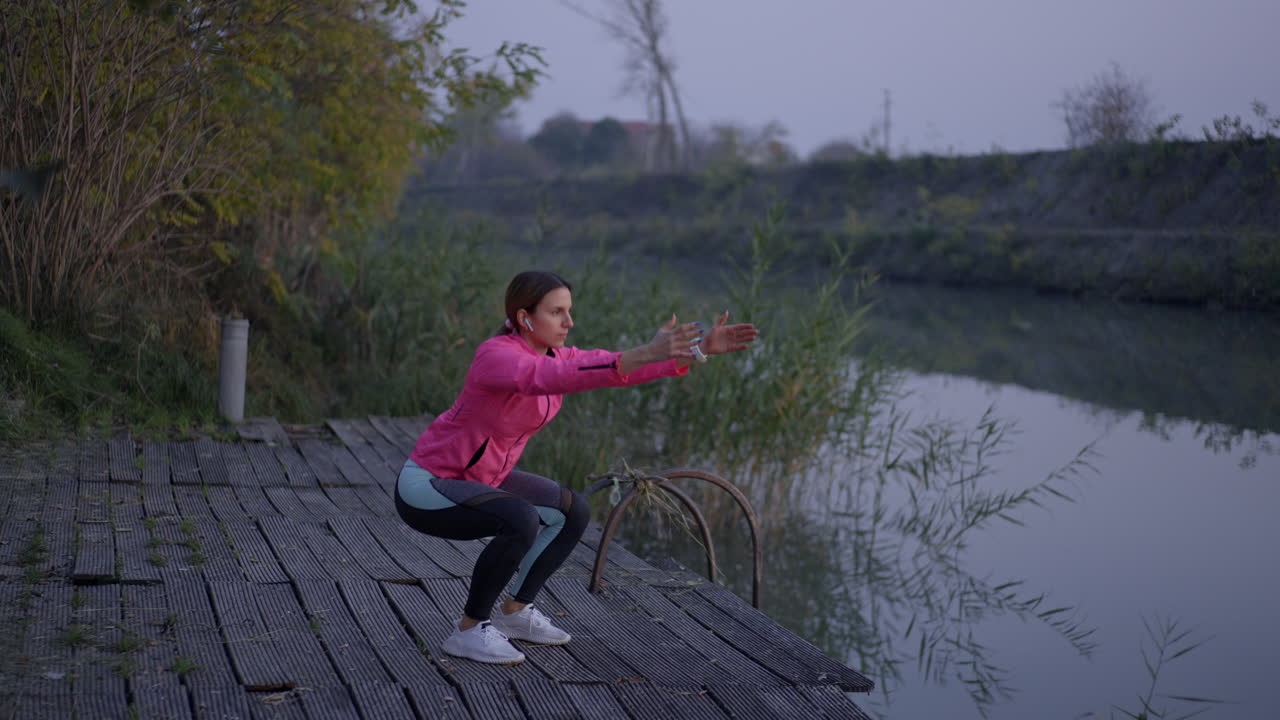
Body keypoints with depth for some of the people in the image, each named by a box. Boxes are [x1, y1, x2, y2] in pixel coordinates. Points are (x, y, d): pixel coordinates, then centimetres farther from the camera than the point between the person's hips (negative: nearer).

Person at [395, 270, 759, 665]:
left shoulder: (553, 357, -2)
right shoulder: (496, 357, -29)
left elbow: (621, 367, -6)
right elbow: (558, 379, -48)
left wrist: (700, 348, -19)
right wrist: (645, 353, -57)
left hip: (475, 479, 9)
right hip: (427, 487, -9)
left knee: (574, 512, 5)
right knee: (522, 523, -32)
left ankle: (515, 612, 16)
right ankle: (469, 629, -14)